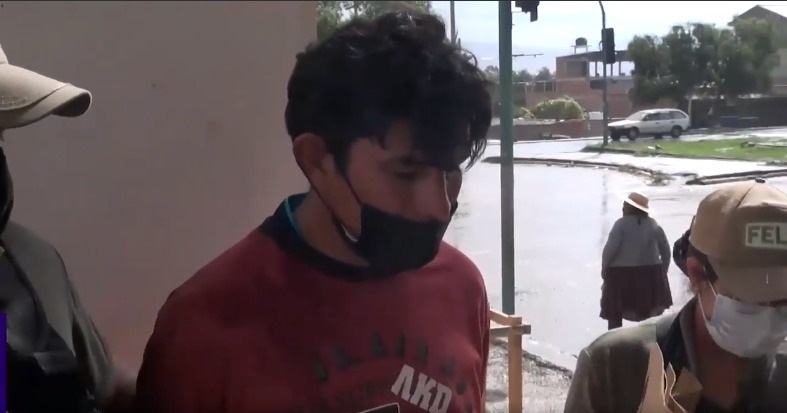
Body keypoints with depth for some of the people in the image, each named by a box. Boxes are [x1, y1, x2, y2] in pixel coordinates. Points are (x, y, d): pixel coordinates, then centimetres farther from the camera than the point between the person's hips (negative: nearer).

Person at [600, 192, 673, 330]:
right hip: (649, 275, 5)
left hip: (621, 274, -5)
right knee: (647, 316, 14)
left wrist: (604, 268, -4)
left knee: (614, 315, 6)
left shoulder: (622, 223, -9)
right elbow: (665, 250, 11)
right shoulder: (653, 224, 8)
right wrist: (662, 271, 19)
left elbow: (610, 248, -16)